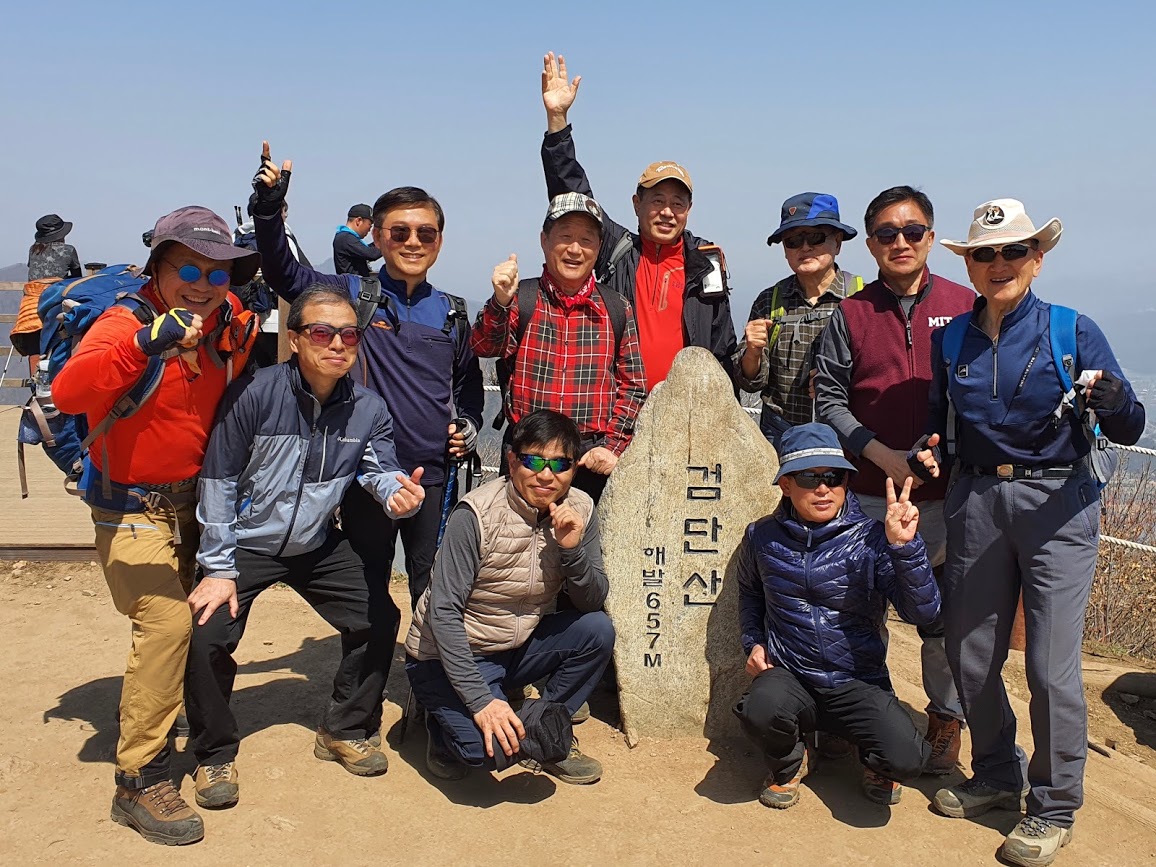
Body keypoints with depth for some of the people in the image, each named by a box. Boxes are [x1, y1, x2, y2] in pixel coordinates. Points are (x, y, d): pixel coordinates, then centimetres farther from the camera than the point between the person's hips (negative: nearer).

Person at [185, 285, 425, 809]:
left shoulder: (368, 409, -10)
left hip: (318, 546, 4)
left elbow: (380, 470, -16)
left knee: (380, 620, -1)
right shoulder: (254, 394, -22)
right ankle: (214, 754, 8)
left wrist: (399, 494, -43)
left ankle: (345, 731, 23)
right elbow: (218, 481, -17)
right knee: (206, 637, -19)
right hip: (246, 544, -4)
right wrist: (218, 569, -16)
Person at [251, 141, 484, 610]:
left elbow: (469, 378, 21)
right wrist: (269, 207, -24)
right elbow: (283, 273, -12)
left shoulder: (452, 312, 8)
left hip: (435, 473, 2)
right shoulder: (352, 294, -1)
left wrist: (469, 425, 7)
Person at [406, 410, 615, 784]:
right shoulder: (477, 513, -23)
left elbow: (592, 602, -6)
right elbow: (443, 612, -23)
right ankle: (449, 723, 8)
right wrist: (480, 700, -28)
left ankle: (538, 734, 1)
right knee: (492, 749, -27)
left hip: (519, 647, 6)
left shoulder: (579, 510, -8)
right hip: (450, 653, -5)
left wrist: (573, 549, -26)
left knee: (597, 631, -18)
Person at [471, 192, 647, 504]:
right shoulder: (521, 299, 3)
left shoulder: (617, 310, 8)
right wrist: (501, 302, -31)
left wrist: (613, 446, -2)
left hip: (593, 460, 1)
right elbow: (486, 348, -13)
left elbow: (632, 386, 9)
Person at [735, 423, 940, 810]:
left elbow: (922, 612, -19)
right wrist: (753, 643, 8)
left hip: (859, 686, -1)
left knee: (905, 760, -26)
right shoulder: (763, 537, -1)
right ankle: (788, 763, 7)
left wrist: (904, 546, -30)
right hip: (789, 678, 1)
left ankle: (874, 762, 17)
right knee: (762, 709, -33)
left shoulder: (871, 539, -9)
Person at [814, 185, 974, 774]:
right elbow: (830, 399, 2)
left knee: (944, 615, 6)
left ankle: (946, 719, 26)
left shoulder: (964, 306, 4)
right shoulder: (851, 313, 5)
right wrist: (883, 454, -10)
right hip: (869, 495, 1)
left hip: (945, 494, 0)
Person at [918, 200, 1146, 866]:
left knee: (1052, 667, -5)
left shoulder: (1073, 330, -4)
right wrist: (933, 452, -3)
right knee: (970, 658, 9)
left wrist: (1110, 396, -26)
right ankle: (999, 776, 33)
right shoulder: (952, 339, 7)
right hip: (977, 502, 4)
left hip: (1057, 506, -4)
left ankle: (1055, 808, 16)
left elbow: (1130, 431, -5)